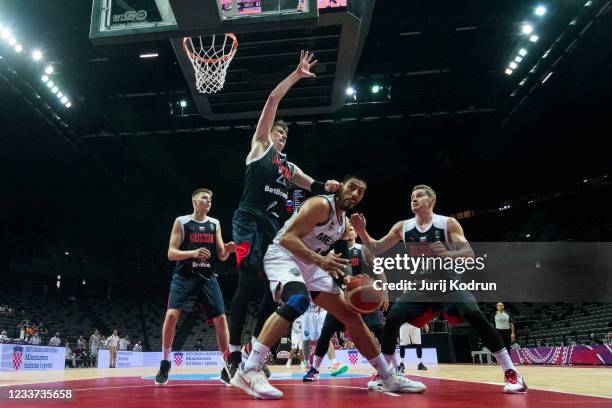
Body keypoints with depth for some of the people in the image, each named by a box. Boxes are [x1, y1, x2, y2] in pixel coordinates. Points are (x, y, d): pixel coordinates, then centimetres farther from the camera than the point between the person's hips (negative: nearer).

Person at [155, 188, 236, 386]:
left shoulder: (215, 224, 10)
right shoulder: (181, 222, 1)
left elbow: (221, 256, 8)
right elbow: (171, 253, -4)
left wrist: (228, 250, -16)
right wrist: (193, 253, -21)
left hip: (208, 277, 3)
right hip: (184, 276, -3)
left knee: (220, 319, -2)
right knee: (172, 314, -19)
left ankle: (226, 367, 10)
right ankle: (165, 364, -1)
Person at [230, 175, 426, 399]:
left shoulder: (344, 223, 12)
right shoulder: (321, 204, -15)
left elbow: (340, 258, 19)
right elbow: (286, 237, -25)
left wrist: (344, 279, -1)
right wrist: (320, 260, -36)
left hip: (311, 265, 9)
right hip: (282, 256, -9)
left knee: (351, 315, 5)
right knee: (298, 301, -40)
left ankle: (389, 377, 15)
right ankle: (248, 371, -34)